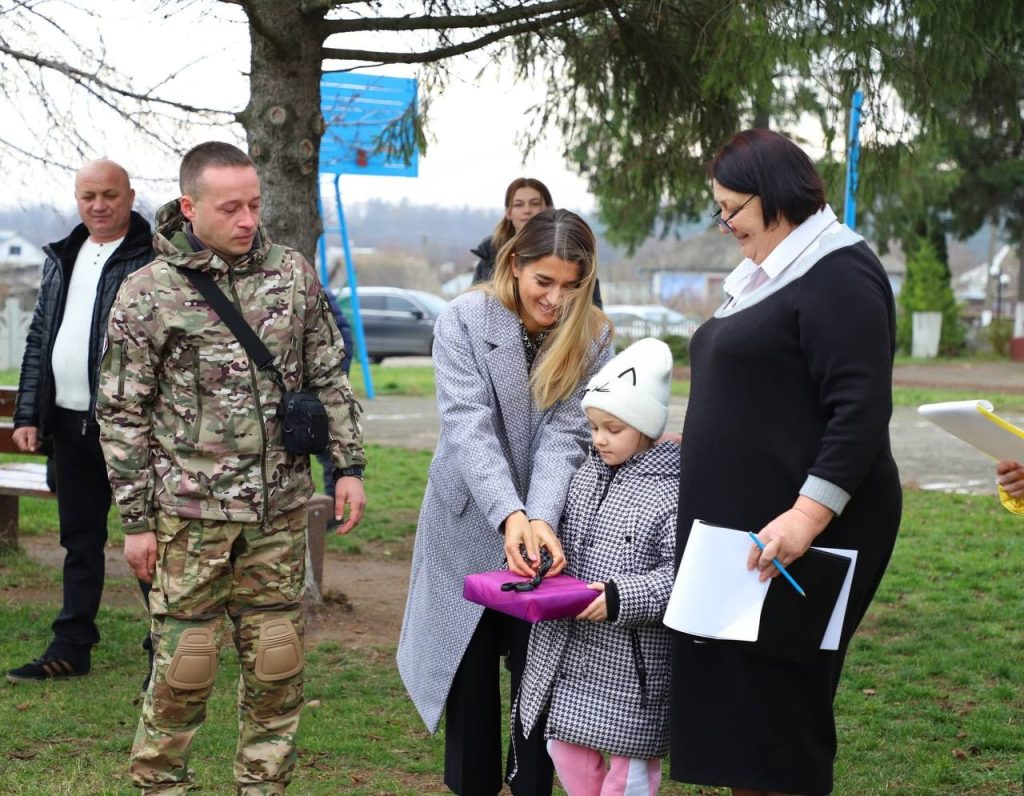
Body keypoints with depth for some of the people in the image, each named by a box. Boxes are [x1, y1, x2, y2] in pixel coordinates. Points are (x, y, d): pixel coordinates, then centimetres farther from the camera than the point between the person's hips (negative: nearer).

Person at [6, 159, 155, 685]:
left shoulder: (156, 258, -7)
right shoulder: (63, 258, 15)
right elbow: (39, 340, 17)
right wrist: (27, 415, 10)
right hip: (70, 424, 7)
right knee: (79, 540, 14)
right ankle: (72, 647, 22)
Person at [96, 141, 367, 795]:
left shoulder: (293, 274, 5)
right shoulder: (148, 294, -5)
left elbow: (329, 378, 12)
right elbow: (123, 415, -3)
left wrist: (350, 466, 5)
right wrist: (137, 519, -4)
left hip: (281, 509, 3)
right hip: (191, 513, -3)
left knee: (277, 660, 8)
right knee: (185, 661, 2)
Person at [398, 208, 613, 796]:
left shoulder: (592, 337, -5)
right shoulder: (464, 321, -11)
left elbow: (565, 435, -13)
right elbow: (468, 425, -21)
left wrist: (542, 518, -30)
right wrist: (509, 515, -34)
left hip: (546, 526, 1)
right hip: (471, 527, -1)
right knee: (470, 675, 9)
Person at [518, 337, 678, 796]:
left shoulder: (671, 491, -15)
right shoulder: (584, 476, 8)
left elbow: (680, 575, -21)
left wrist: (620, 598, -29)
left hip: (632, 662, -7)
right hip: (565, 652, 7)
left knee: (629, 758, 4)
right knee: (566, 746, 14)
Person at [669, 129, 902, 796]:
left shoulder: (837, 275, -13)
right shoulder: (764, 277, 18)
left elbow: (862, 410, -22)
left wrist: (810, 513, -28)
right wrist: (698, 446, 25)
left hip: (794, 534, -10)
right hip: (736, 525, 10)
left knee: (779, 706, -3)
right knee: (731, 699, 12)